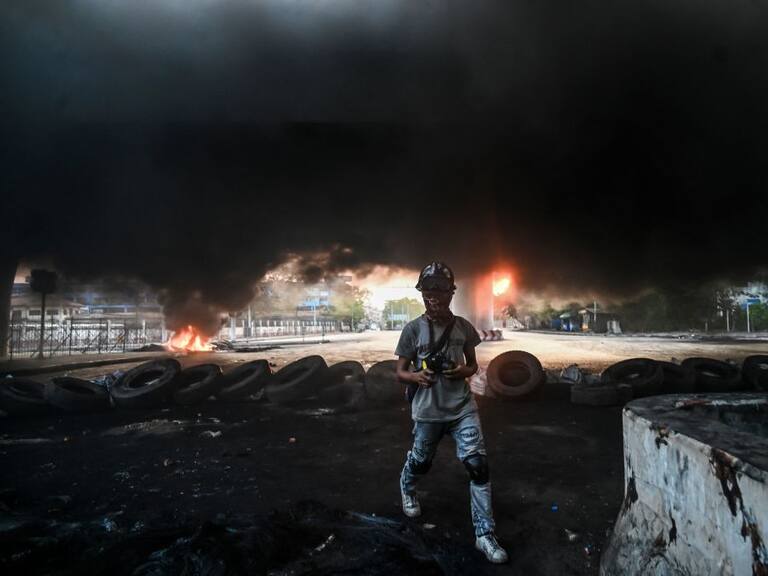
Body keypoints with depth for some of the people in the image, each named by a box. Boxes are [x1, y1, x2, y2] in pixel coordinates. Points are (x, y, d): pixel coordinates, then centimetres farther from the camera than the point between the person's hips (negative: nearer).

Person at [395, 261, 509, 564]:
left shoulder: (463, 327, -2)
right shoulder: (413, 329, -9)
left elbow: (473, 365, 10)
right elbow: (400, 371, -3)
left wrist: (463, 371, -13)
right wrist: (416, 376, -25)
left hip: (463, 408, 1)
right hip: (427, 411, -1)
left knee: (478, 465, -6)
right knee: (420, 462, 17)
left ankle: (485, 534, 8)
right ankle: (406, 487, 53)